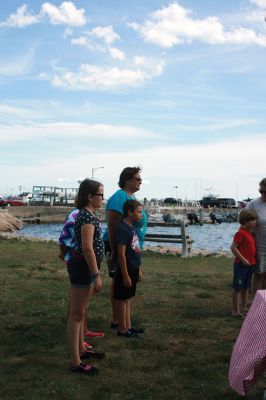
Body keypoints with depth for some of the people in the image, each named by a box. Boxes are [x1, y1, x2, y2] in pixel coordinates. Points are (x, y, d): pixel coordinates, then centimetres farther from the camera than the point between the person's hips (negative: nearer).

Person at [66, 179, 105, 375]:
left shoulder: (87, 214, 12)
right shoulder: (87, 216, -19)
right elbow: (87, 248, -24)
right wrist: (96, 275, -21)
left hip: (85, 266, 10)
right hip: (82, 267, -10)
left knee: (81, 312, 20)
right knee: (76, 315, -3)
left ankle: (81, 349, 35)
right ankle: (76, 363, 5)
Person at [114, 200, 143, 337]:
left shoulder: (132, 228, 9)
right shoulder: (122, 229, -19)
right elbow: (121, 255, -21)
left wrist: (138, 269, 19)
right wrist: (125, 275, -20)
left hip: (133, 269, 9)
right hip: (125, 270, -9)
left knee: (127, 299, 16)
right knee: (122, 300, 3)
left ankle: (128, 327, 26)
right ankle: (122, 329, 13)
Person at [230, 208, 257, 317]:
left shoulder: (250, 233, 11)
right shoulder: (241, 233, -16)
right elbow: (233, 247, -20)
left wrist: (253, 260, 11)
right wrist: (243, 259, -20)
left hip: (250, 264, 9)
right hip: (241, 264, -9)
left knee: (246, 288, 16)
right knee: (237, 288, 1)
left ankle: (243, 309, 27)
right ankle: (236, 311, 9)